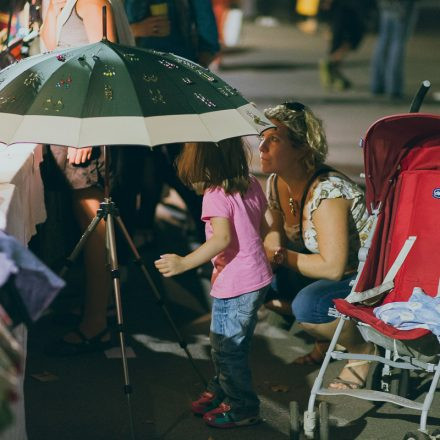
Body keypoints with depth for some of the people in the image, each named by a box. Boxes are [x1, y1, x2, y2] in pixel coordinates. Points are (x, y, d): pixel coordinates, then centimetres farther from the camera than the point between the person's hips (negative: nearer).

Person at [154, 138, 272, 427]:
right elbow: (265, 226, 12)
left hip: (234, 285, -9)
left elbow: (222, 239, -29)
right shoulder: (252, 185, 5)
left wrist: (183, 263, -33)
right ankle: (220, 391, 37)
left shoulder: (215, 195, -18)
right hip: (259, 278, 9)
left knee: (228, 349, 5)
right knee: (225, 343, 23)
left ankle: (242, 408, 15)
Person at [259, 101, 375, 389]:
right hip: (330, 272, 9)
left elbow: (332, 267, -31)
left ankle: (363, 349, -2)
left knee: (307, 305, -33)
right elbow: (273, 243, 4)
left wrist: (282, 256, -21)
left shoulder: (326, 192, -30)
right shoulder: (276, 183, -3)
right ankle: (329, 338, 15)